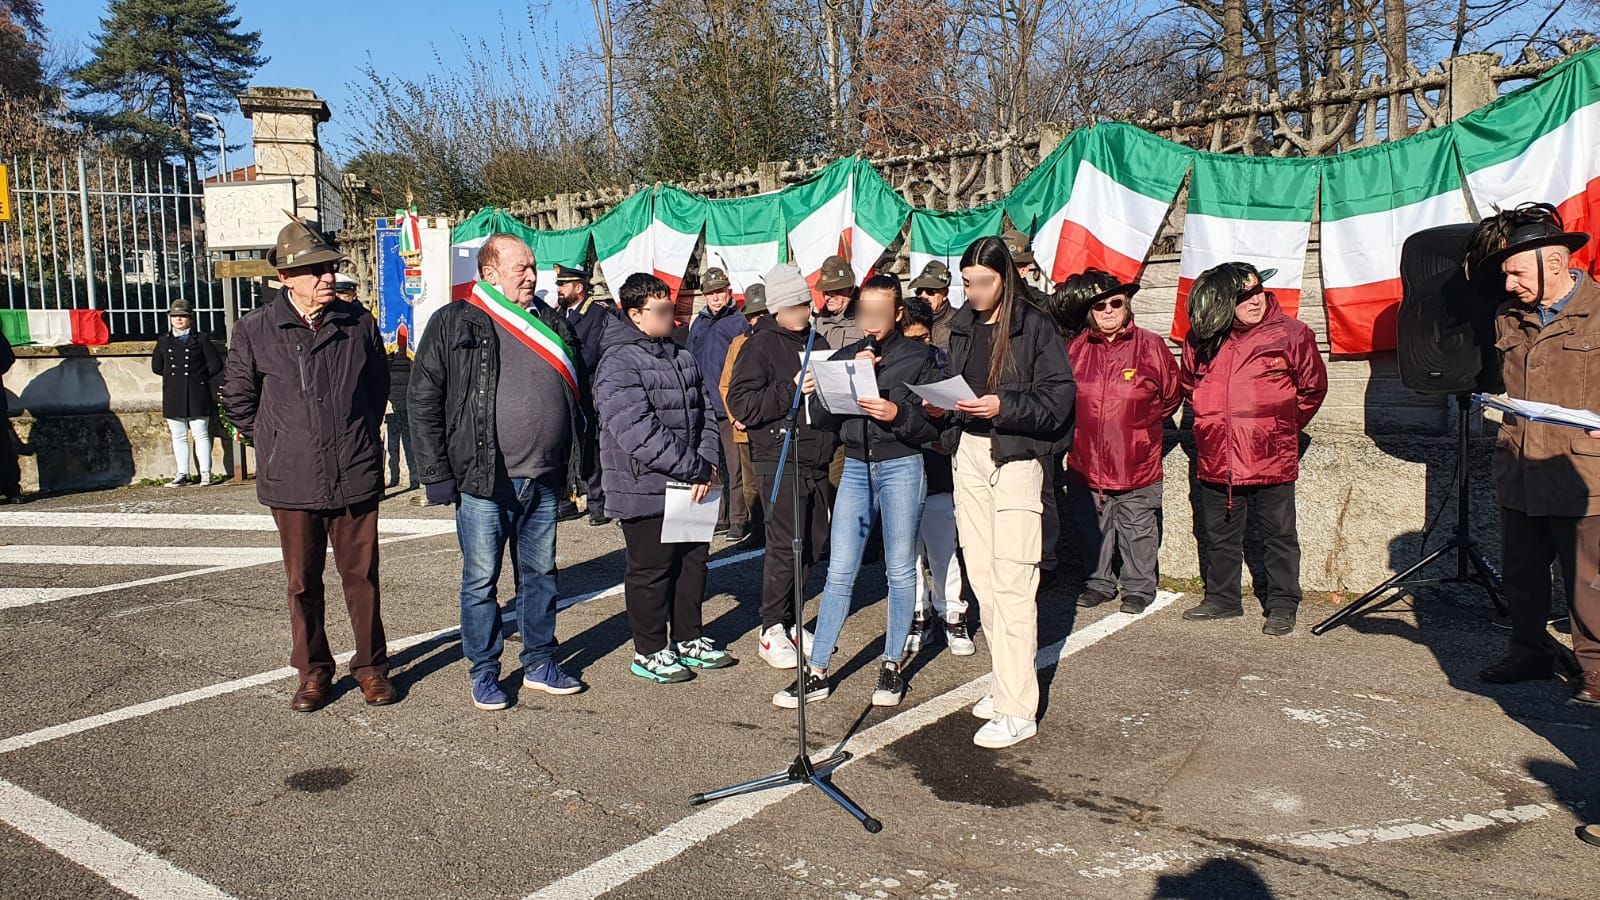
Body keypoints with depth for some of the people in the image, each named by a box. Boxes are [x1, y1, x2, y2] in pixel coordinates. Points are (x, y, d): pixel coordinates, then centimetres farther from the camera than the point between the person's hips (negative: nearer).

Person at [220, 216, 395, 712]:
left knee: (361, 576, 8)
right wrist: (275, 447, 9)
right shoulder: (255, 330, -2)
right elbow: (238, 400, 11)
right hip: (292, 481, 0)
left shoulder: (358, 322, 1)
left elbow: (379, 386, 15)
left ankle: (371, 665, 22)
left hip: (356, 477, 0)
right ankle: (312, 671, 25)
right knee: (303, 583, 11)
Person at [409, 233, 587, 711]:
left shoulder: (550, 322, 11)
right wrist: (437, 475, -9)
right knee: (481, 580, 5)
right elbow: (423, 402, -5)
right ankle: (483, 673, 19)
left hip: (544, 479, 5)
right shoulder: (454, 324, -4)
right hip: (484, 481, -5)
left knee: (540, 573, 14)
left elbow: (576, 390, 18)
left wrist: (574, 464, 13)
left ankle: (540, 663, 27)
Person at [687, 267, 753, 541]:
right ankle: (720, 517, 21)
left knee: (733, 467, -5)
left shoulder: (739, 322, -2)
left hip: (729, 407, -6)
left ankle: (739, 519, 3)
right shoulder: (699, 324, 15)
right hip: (703, 407, 6)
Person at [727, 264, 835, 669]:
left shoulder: (817, 343, 18)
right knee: (785, 544, -8)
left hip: (816, 458, 7)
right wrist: (790, 389, -21)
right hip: (779, 458, -7)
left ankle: (788, 619, 23)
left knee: (815, 542, 9)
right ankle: (772, 631, 4)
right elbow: (740, 404, -13)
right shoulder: (761, 345, -3)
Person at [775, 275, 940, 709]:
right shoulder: (843, 357, 10)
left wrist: (897, 414, -20)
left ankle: (893, 665, 20)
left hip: (902, 466, -2)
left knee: (900, 571, 5)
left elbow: (933, 422, -3)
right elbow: (821, 416, 0)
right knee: (839, 572, 1)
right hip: (856, 467, 3)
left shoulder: (917, 357, 2)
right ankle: (816, 673, 6)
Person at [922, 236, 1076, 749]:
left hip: (1017, 456, -6)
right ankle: (1009, 683, 21)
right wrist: (941, 407, -1)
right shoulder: (963, 327, 13)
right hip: (968, 453, 6)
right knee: (981, 576, 8)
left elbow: (1059, 397, -10)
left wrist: (1002, 407, -21)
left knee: (1011, 581, -9)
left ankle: (1019, 710, -4)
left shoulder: (1034, 326, -5)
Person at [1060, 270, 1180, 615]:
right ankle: (1099, 583, 31)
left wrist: (1143, 424, 12)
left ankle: (1138, 588, 23)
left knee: (1137, 531, 7)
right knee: (1093, 528, 15)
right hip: (1086, 463, 3)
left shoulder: (1151, 346, -5)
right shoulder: (1076, 348, 3)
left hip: (1136, 465, -3)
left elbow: (1172, 395, 9)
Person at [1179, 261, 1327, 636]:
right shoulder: (1200, 340, 3)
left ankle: (1282, 605, 17)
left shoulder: (1290, 334, -5)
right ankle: (1221, 598, 29)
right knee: (1218, 535, 14)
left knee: (1279, 535, 5)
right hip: (1216, 461, 3)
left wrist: (1282, 428, 10)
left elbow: (1313, 388, 7)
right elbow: (1188, 386, 21)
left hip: (1271, 461, -3)